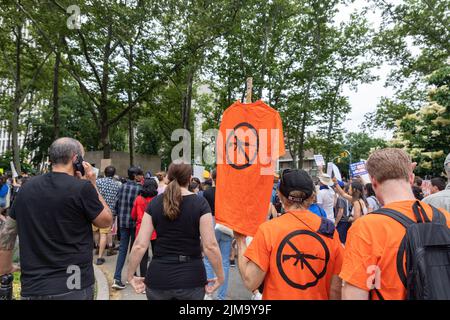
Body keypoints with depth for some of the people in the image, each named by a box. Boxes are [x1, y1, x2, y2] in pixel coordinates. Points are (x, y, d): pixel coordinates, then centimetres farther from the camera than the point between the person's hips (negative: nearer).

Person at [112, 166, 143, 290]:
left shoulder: (122, 187, 3)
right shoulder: (139, 188, -13)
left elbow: (116, 204, 7)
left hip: (123, 222, 4)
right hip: (135, 222, -4)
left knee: (122, 248, 8)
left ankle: (117, 278, -1)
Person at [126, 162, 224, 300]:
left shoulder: (155, 203, -1)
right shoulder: (200, 203, -8)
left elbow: (140, 245, -4)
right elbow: (210, 246, -13)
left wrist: (130, 275, 8)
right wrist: (220, 277, -2)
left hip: (159, 276, 2)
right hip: (191, 277, -2)